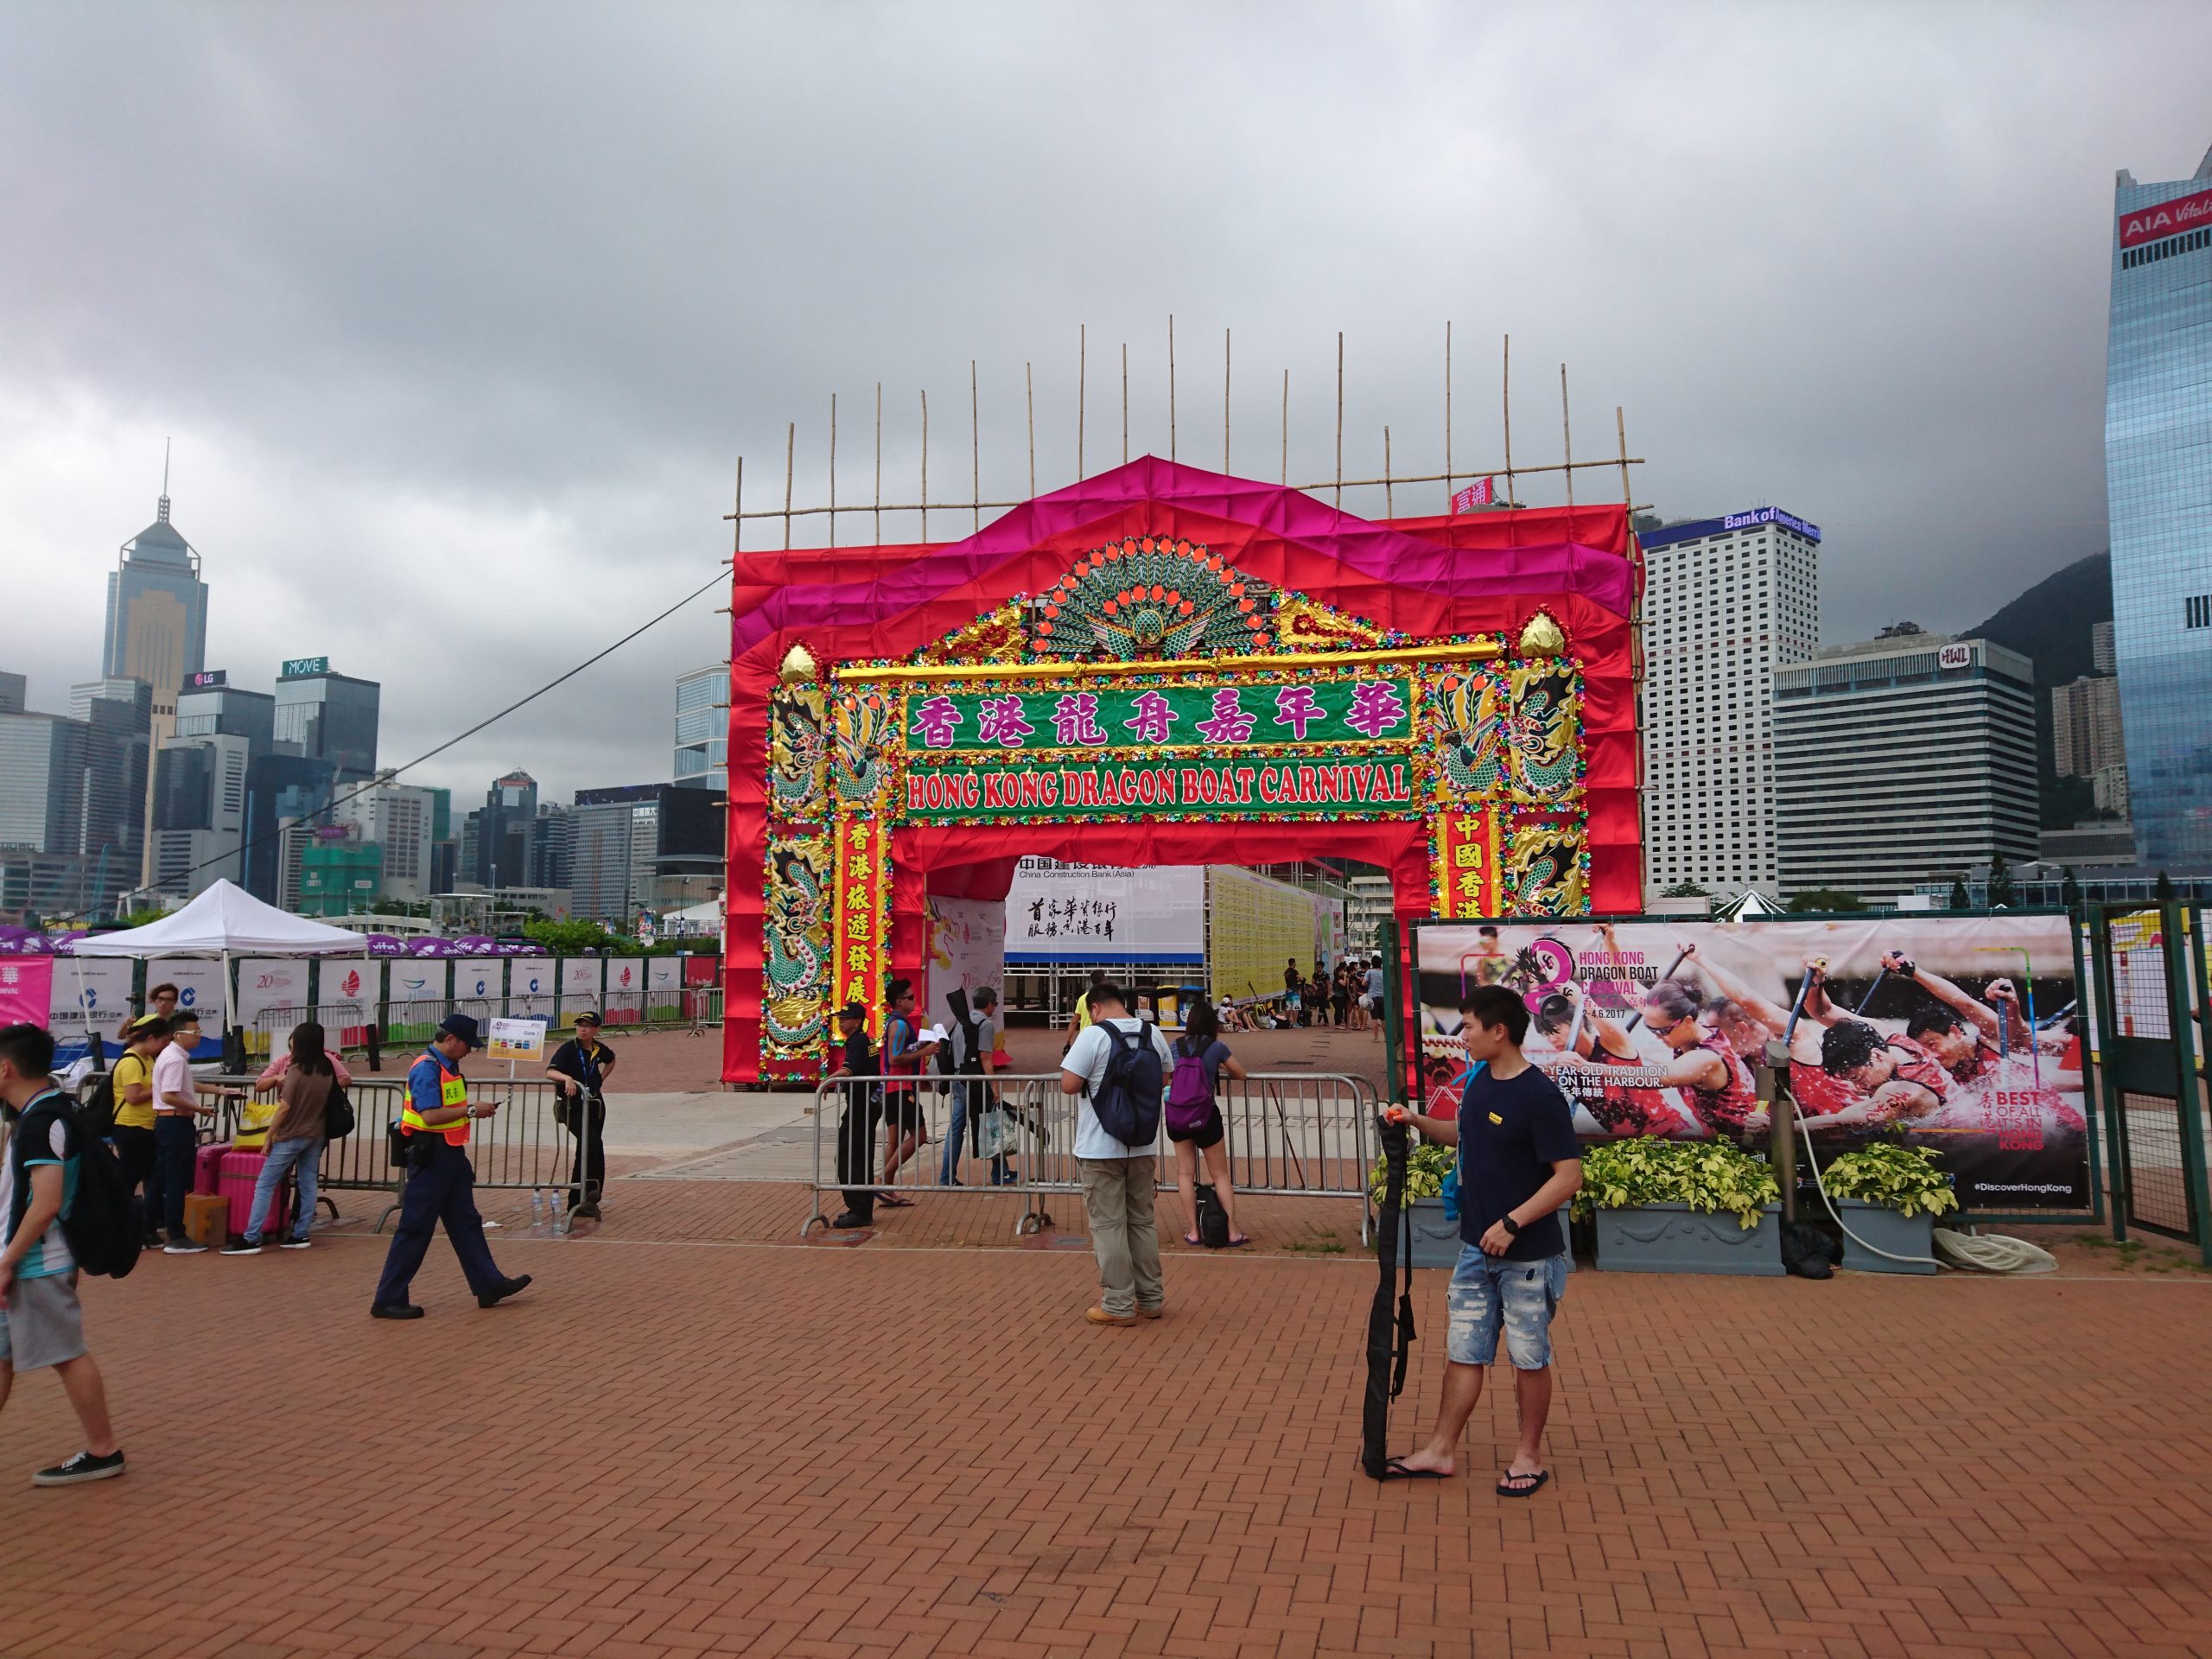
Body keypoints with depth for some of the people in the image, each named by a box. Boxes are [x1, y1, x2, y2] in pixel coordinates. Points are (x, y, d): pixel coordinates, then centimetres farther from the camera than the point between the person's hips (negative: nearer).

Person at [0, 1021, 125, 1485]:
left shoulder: (43, 1120, -21)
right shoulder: (40, 1113, 10)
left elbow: (46, 1203, -27)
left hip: (38, 1265, -10)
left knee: (67, 1355, 0)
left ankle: (103, 1452, 10)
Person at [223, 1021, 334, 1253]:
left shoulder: (296, 1070, -16)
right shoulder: (327, 1068, 1)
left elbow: (285, 1107, -16)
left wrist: (269, 1136, -8)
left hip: (291, 1136, -6)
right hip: (316, 1135, 6)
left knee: (264, 1185, -1)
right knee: (308, 1184, 11)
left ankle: (251, 1239, -3)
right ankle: (300, 1234, 14)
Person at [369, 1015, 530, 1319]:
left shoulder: (449, 1066, 13)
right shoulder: (426, 1068, -17)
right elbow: (430, 1115, -26)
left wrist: (474, 1109, 7)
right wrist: (472, 1110, -19)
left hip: (451, 1155, 10)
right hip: (431, 1156, -10)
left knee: (466, 1221, 14)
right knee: (415, 1228, -2)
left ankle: (490, 1285, 21)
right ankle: (388, 1300, 7)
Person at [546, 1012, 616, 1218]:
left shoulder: (599, 1049, 4)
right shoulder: (568, 1048, -12)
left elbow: (611, 1060, 28)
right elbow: (550, 1071, -25)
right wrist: (567, 1078, -45)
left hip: (595, 1105, 6)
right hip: (574, 1107, -6)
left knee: (585, 1153, 10)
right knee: (594, 1144, -24)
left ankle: (578, 1202, 19)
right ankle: (592, 1193, -19)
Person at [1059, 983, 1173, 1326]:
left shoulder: (1093, 1036, -14)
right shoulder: (1153, 1034, 5)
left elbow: (1068, 1085, -16)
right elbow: (1163, 1079, 16)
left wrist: (1092, 1081, 3)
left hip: (1100, 1147, -6)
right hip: (1142, 1144, 6)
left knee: (1108, 1224, 1)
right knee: (1143, 1220, 15)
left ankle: (1119, 1304, 5)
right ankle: (1151, 1298, 23)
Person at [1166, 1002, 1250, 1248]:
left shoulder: (1175, 1046, 2)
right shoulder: (1216, 1046, -5)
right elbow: (1240, 1073, 7)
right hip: (1206, 1116, -2)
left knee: (1185, 1173, 11)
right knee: (1220, 1175, 8)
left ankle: (1193, 1231, 10)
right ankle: (1232, 1232, 9)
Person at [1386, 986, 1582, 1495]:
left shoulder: (1540, 1096, -21)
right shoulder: (1479, 1079, 4)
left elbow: (1569, 1177, -22)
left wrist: (1511, 1224, -24)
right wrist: (1418, 1121, 8)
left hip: (1528, 1255, -7)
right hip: (1476, 1248, 7)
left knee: (1529, 1358, 10)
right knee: (1463, 1353, 13)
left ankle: (1529, 1456, 26)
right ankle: (1441, 1451, 23)